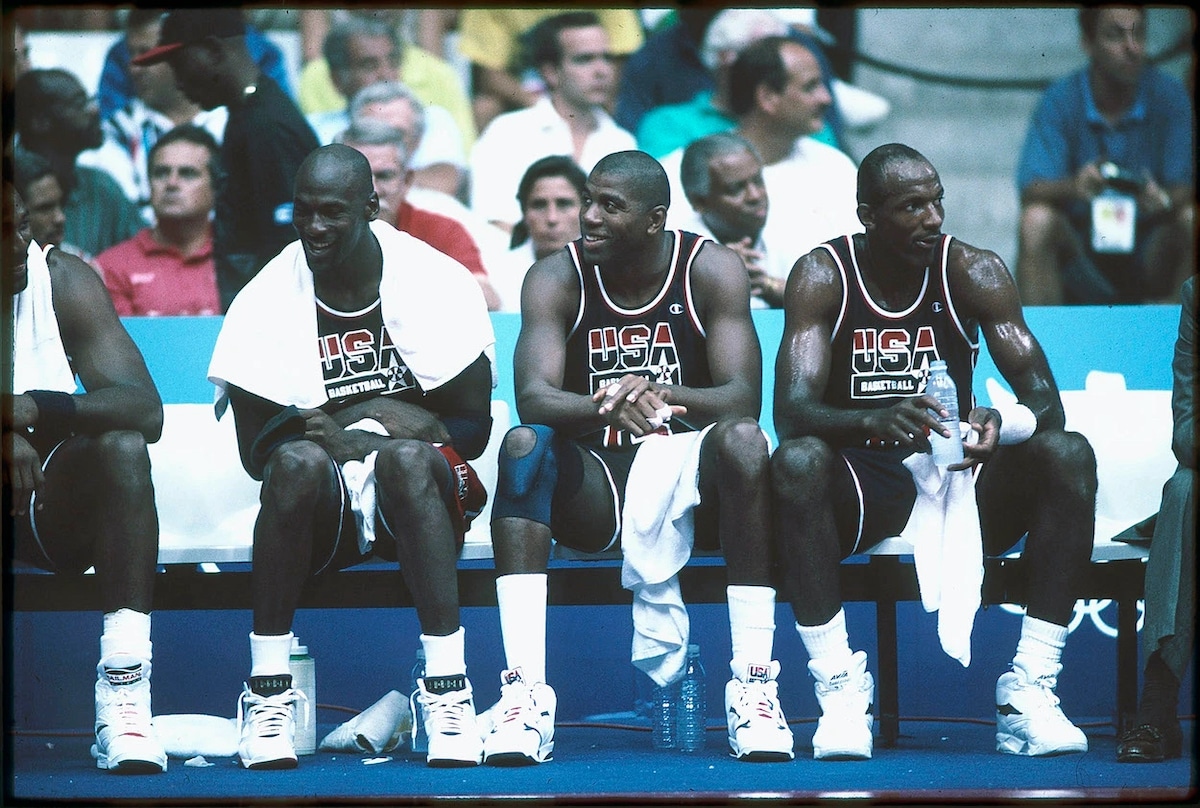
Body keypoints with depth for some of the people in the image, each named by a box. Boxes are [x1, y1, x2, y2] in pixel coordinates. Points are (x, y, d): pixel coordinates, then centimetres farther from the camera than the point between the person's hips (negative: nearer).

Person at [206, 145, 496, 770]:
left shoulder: (436, 282, -4)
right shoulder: (266, 299, -2)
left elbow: (472, 428, -4)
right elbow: (255, 450, -2)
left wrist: (356, 433, -18)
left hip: (417, 500, -1)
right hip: (323, 508, 1)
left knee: (407, 457, -36)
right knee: (298, 461, -34)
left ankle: (448, 689, -39)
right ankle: (268, 694, -29)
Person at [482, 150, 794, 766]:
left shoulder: (711, 270, -6)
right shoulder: (557, 278, -5)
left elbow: (744, 397, -17)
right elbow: (532, 397, -20)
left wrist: (663, 396, -38)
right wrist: (609, 408, -42)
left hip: (686, 472, -1)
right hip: (595, 486, 1)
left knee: (742, 440, -32)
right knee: (524, 443, -29)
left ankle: (754, 685, -33)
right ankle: (524, 691, -38)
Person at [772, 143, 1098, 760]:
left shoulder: (973, 271, -4)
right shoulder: (823, 275, -9)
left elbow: (1045, 400, -11)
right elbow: (791, 413, -21)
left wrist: (1002, 426, -36)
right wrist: (877, 420, -42)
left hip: (956, 472, 2)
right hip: (863, 483, -2)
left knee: (1068, 455, -25)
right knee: (796, 462, -35)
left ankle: (1030, 691, -26)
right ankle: (839, 690, -30)